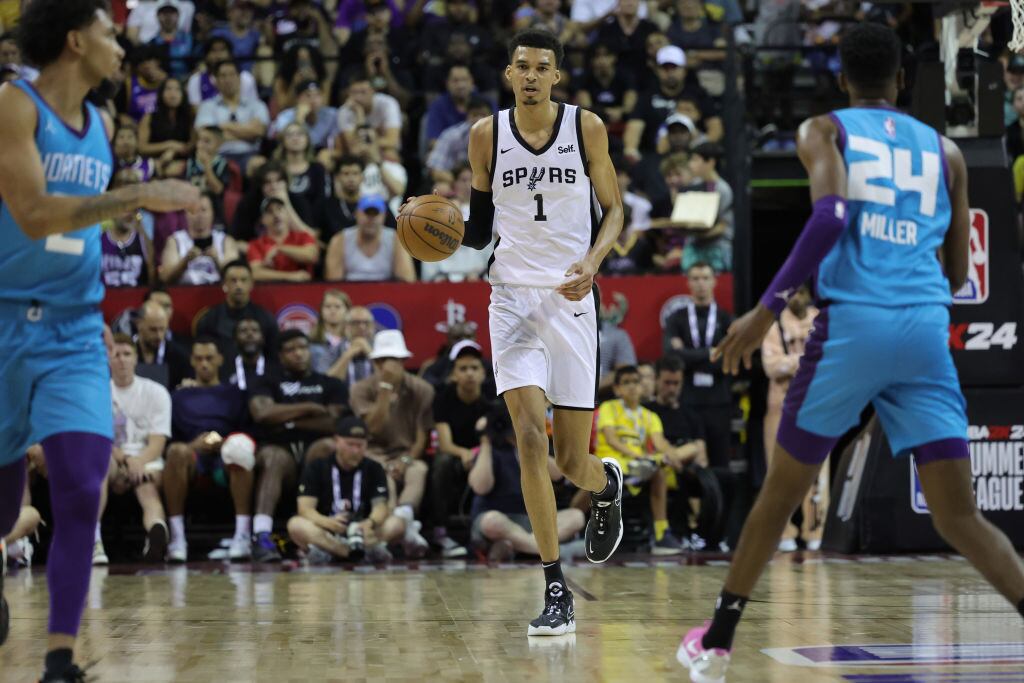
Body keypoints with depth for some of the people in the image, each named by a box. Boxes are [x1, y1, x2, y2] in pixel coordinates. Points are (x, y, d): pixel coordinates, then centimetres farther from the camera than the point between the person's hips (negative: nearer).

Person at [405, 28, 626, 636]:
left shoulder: (587, 128, -1)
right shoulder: (487, 135, 3)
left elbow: (615, 210, 5)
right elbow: (479, 227, 12)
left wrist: (592, 261, -13)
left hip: (571, 299, 0)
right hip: (513, 295, 0)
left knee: (574, 460, 2)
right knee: (530, 434, -16)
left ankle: (607, 485, 43)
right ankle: (556, 589, -10)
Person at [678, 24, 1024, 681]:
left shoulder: (823, 131, 10)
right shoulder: (945, 150, 19)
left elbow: (831, 214, -12)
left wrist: (767, 309, -10)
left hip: (853, 323, -2)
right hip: (927, 330, 2)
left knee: (782, 492, 15)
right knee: (960, 516, 1)